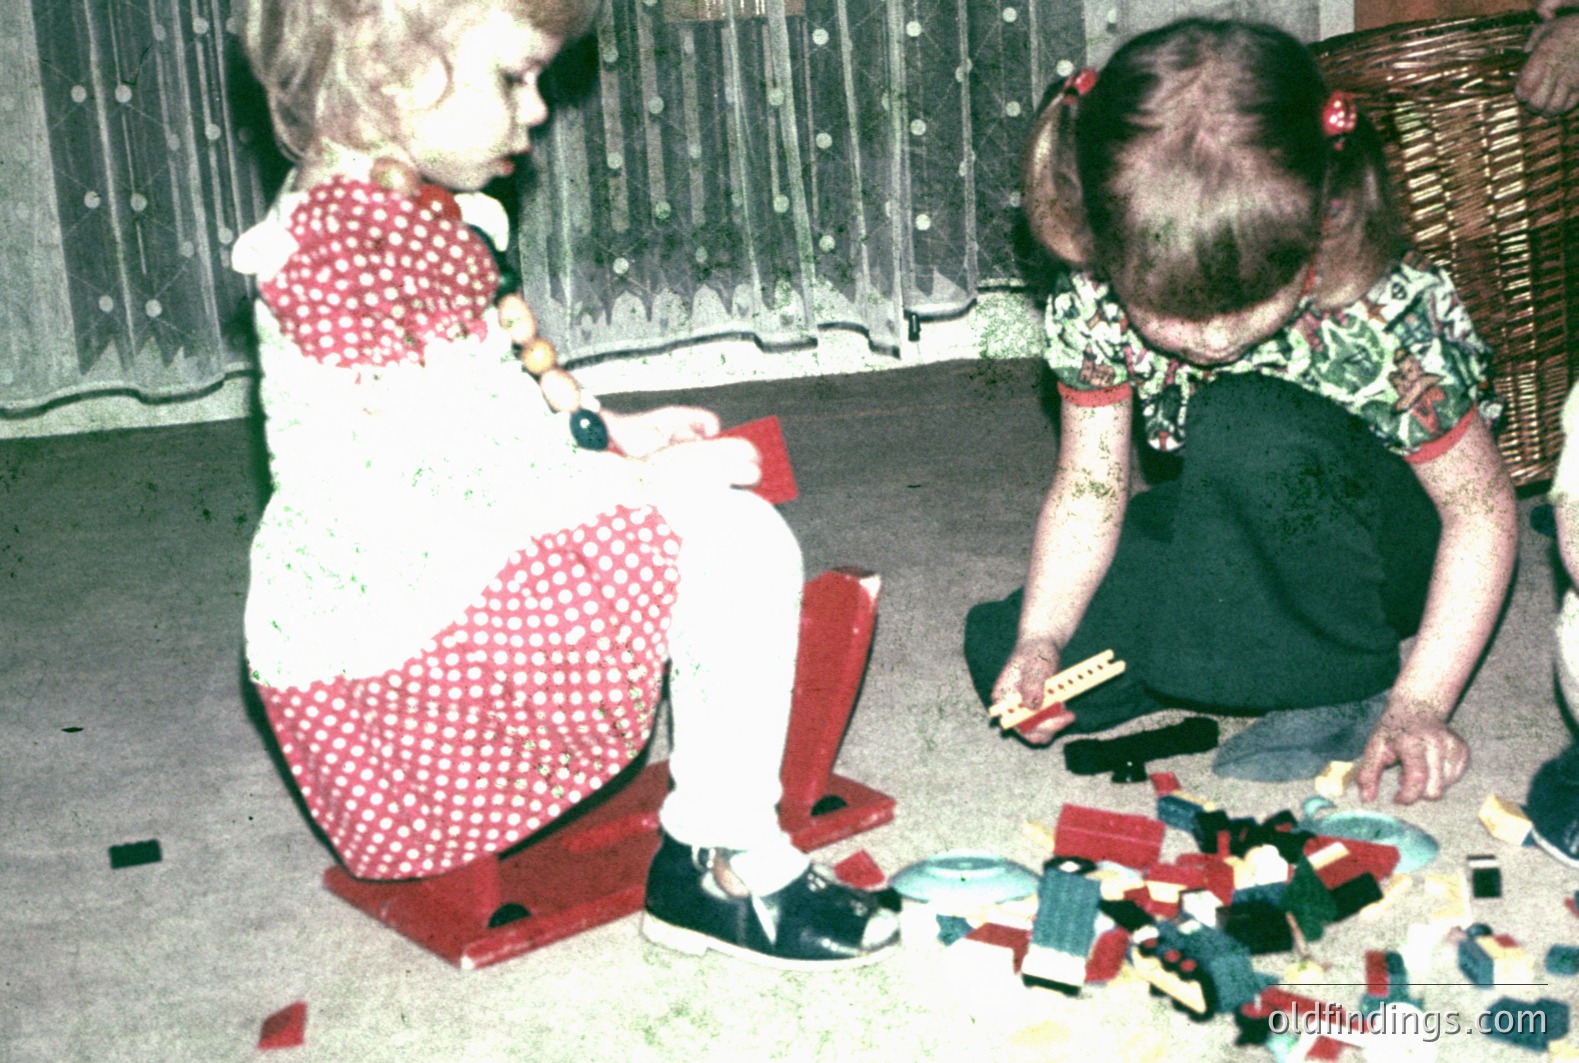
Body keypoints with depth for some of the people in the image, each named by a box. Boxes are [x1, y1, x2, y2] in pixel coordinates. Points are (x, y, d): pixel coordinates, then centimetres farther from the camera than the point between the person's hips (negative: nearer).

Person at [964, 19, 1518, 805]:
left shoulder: (1388, 319, -31)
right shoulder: (1093, 300, -21)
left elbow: (1483, 510, -20)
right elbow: (1090, 484, -10)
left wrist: (1419, 702, -26)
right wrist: (1039, 640, -25)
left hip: (1386, 550, -4)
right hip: (1228, 541, 5)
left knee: (1241, 426, -37)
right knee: (1003, 658, -12)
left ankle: (1349, 688, -18)